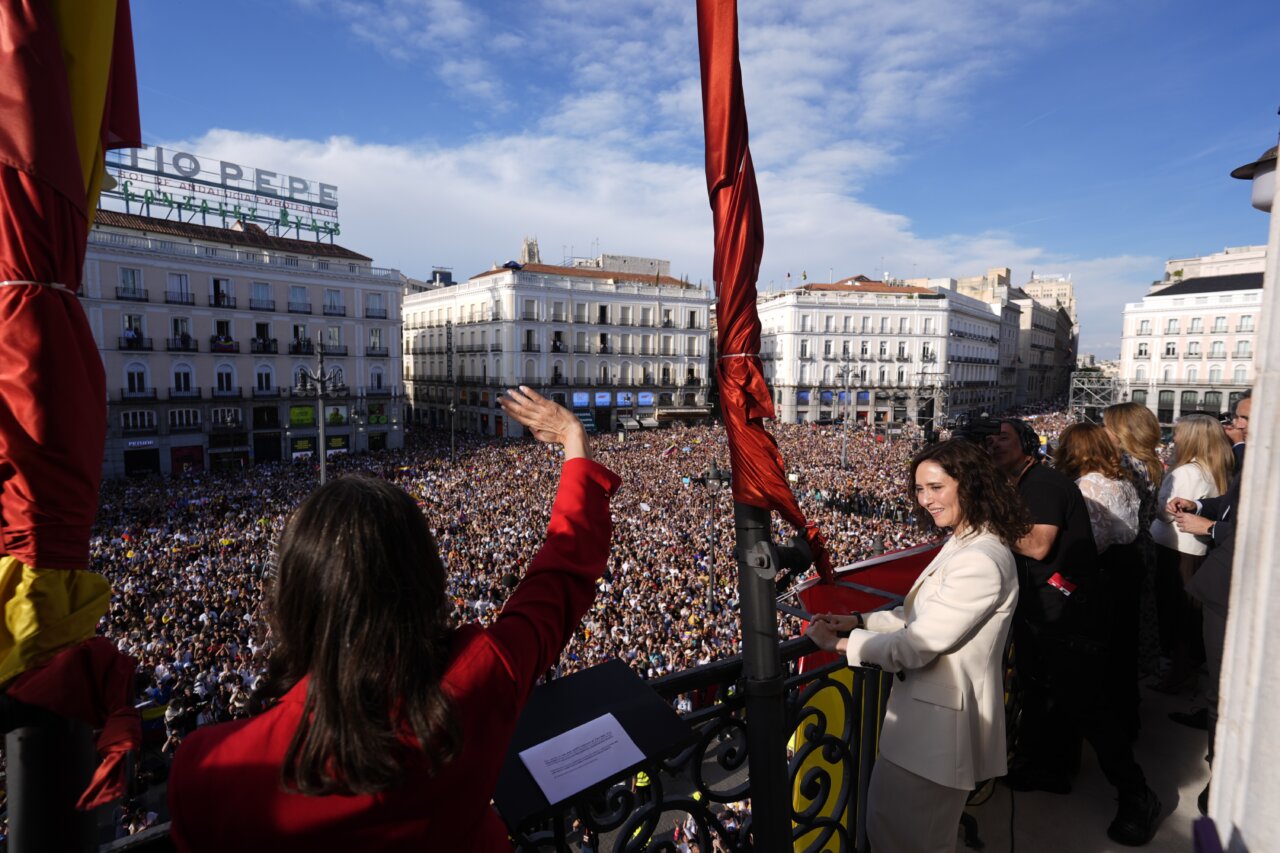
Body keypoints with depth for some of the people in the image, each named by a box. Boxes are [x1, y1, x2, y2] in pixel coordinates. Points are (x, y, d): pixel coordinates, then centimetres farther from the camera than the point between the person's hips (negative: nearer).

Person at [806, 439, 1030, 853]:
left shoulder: (981, 561, -26)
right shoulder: (963, 543, 7)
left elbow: (918, 645, -25)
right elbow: (924, 615, 13)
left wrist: (839, 642, -15)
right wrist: (860, 621, 1)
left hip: (942, 720, -9)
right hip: (928, 707, 9)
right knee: (885, 816, 23)